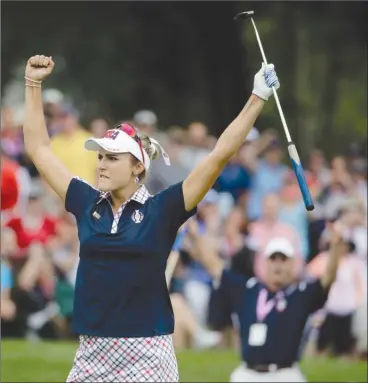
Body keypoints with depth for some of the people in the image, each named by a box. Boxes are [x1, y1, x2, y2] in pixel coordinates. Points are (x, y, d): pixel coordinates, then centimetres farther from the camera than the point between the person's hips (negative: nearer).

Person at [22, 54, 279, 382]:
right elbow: (39, 149, 14)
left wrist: (258, 99, -10)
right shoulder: (88, 204, 8)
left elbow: (220, 155, -7)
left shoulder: (161, 210, -3)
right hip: (92, 352, 4)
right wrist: (33, 84, 13)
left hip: (147, 354, -4)